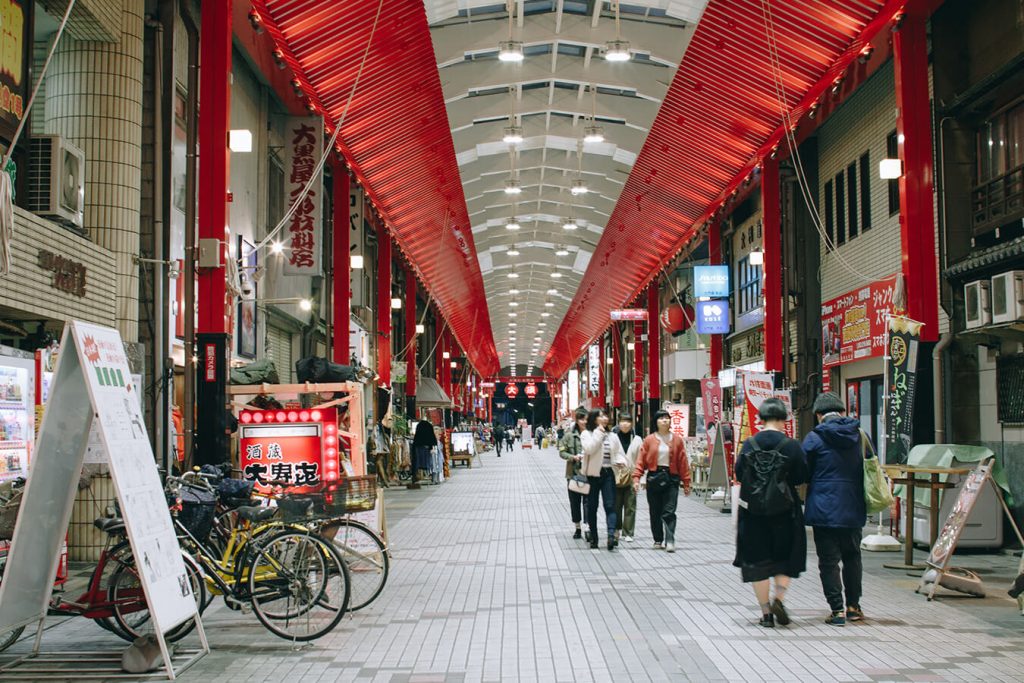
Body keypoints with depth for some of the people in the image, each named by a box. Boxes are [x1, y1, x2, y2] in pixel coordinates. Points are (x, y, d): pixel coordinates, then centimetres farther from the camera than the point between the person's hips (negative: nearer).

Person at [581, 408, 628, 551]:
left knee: (610, 506, -10)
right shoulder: (586, 434, -1)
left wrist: (620, 461, -5)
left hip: (608, 474, 2)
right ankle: (593, 537, 16)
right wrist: (599, 432, -15)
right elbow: (589, 449, -19)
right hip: (593, 474, -2)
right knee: (592, 507, 6)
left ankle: (611, 535, -21)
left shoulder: (612, 436, 13)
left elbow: (619, 452, 17)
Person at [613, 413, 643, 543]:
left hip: (631, 478, 1)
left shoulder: (637, 439, 3)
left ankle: (628, 533, 10)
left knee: (630, 506, 2)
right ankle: (617, 529, 25)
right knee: (616, 505, 8)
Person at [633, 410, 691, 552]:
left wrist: (686, 483, 3)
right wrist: (636, 478, -10)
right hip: (654, 478, 1)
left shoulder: (677, 440, 3)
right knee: (655, 512, 8)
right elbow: (641, 460, 0)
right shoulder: (649, 440, 2)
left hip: (671, 478, -1)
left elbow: (683, 462, 4)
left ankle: (670, 541, -9)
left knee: (669, 512, -7)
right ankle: (658, 540, 18)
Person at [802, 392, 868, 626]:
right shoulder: (860, 435, 4)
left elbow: (803, 474, -4)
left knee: (829, 560, 2)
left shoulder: (814, 438, -9)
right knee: (852, 556, 19)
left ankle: (837, 610, 0)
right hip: (853, 509, 4)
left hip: (824, 508, -4)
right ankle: (853, 606, 24)